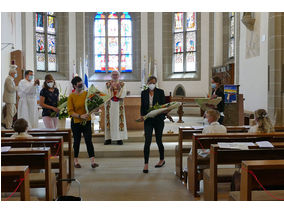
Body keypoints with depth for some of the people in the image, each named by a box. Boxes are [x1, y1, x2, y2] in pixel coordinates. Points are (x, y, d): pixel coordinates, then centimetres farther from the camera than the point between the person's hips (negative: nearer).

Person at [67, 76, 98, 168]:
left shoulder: (86, 93, 2)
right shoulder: (71, 96, -7)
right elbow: (70, 111, -11)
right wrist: (80, 116, -22)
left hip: (87, 121, 2)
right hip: (76, 122, -2)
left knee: (89, 140, -5)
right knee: (77, 141, 10)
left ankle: (92, 161, -5)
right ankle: (76, 161, 25)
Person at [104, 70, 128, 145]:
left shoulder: (122, 84, 6)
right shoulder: (108, 84, 6)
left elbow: (123, 94, -6)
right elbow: (107, 94, -6)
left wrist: (119, 88, -19)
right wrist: (111, 87, -19)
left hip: (119, 105, 0)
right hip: (110, 105, 0)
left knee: (119, 119, -3)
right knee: (110, 120, -1)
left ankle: (119, 138, 1)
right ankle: (108, 138, 3)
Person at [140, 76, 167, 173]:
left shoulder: (160, 92, 2)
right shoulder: (144, 93, 8)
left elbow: (163, 105, -1)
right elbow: (142, 106, 9)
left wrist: (165, 112, -21)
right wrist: (142, 115, -8)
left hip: (158, 120, -1)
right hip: (148, 120, 1)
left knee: (158, 140, 9)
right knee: (147, 141, -8)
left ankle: (162, 160, 32)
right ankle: (146, 164, -4)